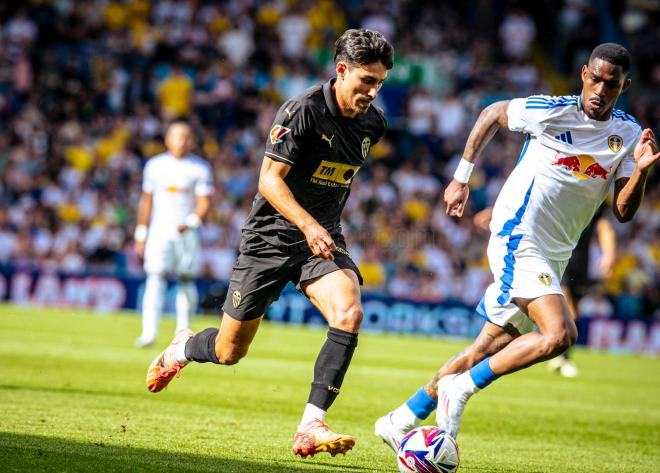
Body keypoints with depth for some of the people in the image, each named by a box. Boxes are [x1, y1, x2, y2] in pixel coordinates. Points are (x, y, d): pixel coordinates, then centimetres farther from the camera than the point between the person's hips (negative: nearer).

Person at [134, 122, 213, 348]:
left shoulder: (200, 168, 1)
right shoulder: (155, 165, 8)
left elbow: (204, 203, -4)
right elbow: (146, 201, 13)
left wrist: (190, 222, -23)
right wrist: (141, 235, 10)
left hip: (187, 233, -1)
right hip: (160, 230, 1)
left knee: (186, 281, 3)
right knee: (155, 278, -11)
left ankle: (182, 332, 16)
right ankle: (149, 332, -18)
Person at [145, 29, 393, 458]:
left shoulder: (373, 124, 2)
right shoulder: (303, 110, -18)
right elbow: (269, 179, -20)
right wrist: (307, 224, -32)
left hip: (324, 238, 4)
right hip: (272, 236, -4)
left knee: (349, 314, -26)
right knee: (229, 352, 5)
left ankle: (311, 428, -24)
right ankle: (182, 349, 43)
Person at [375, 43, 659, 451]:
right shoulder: (552, 111, -11)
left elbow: (623, 212, -1)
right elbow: (493, 114, 8)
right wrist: (462, 176, 8)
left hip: (554, 258, 6)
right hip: (518, 239, -6)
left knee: (489, 349, 11)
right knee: (559, 334, -25)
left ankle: (402, 420, 23)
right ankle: (461, 386, -11)